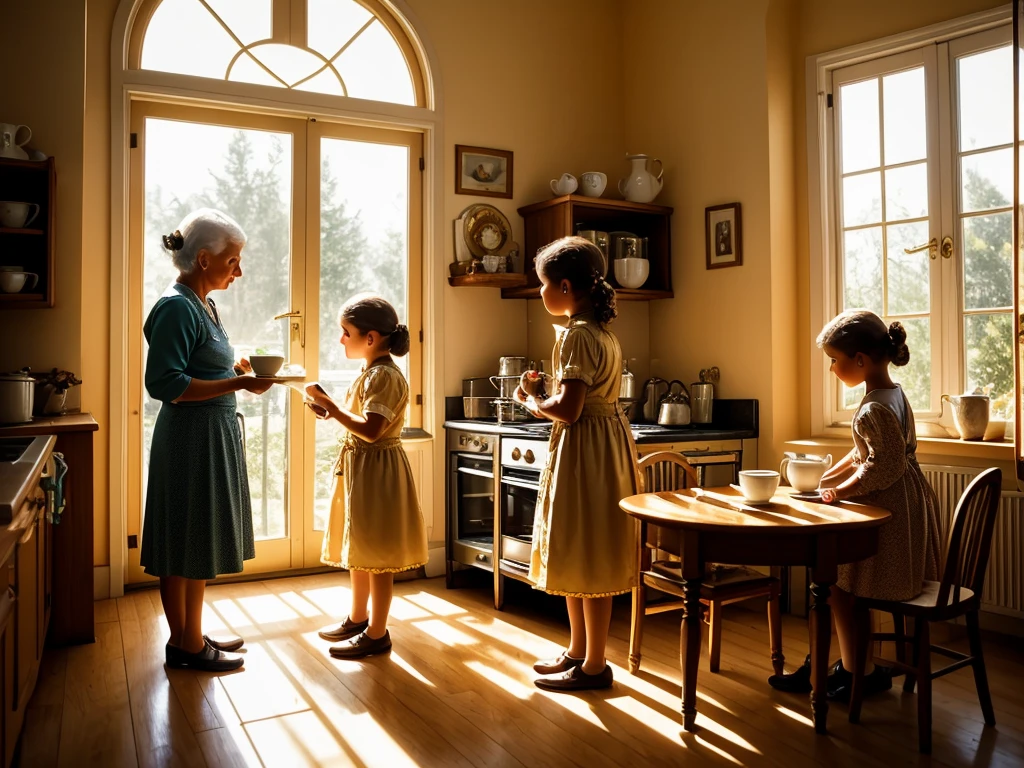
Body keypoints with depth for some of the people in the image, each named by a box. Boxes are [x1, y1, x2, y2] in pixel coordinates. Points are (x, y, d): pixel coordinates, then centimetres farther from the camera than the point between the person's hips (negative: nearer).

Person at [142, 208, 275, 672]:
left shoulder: (201, 303, 13)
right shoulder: (176, 307, -16)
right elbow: (164, 383, -23)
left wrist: (233, 368, 3)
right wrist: (238, 384, -24)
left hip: (212, 436, 10)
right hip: (190, 438, -10)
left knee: (199, 542, 17)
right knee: (183, 545, 3)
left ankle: (190, 635, 29)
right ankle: (186, 645, 16)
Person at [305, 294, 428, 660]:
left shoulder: (384, 375, -18)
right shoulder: (371, 372, 12)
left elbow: (371, 430, -28)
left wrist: (329, 405, -24)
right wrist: (331, 410, 3)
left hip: (376, 470, -10)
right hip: (358, 467, 10)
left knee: (376, 554, 0)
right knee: (358, 549, 19)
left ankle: (377, 633, 12)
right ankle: (358, 618, 34)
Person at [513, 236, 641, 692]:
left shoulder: (577, 334, -17)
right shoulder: (602, 330, 13)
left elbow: (567, 409, -24)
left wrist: (530, 402, -7)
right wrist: (545, 398, 9)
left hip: (586, 449, -10)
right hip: (602, 441, 10)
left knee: (587, 557, 0)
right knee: (577, 556, 17)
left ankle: (594, 666, 13)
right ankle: (578, 652, 29)